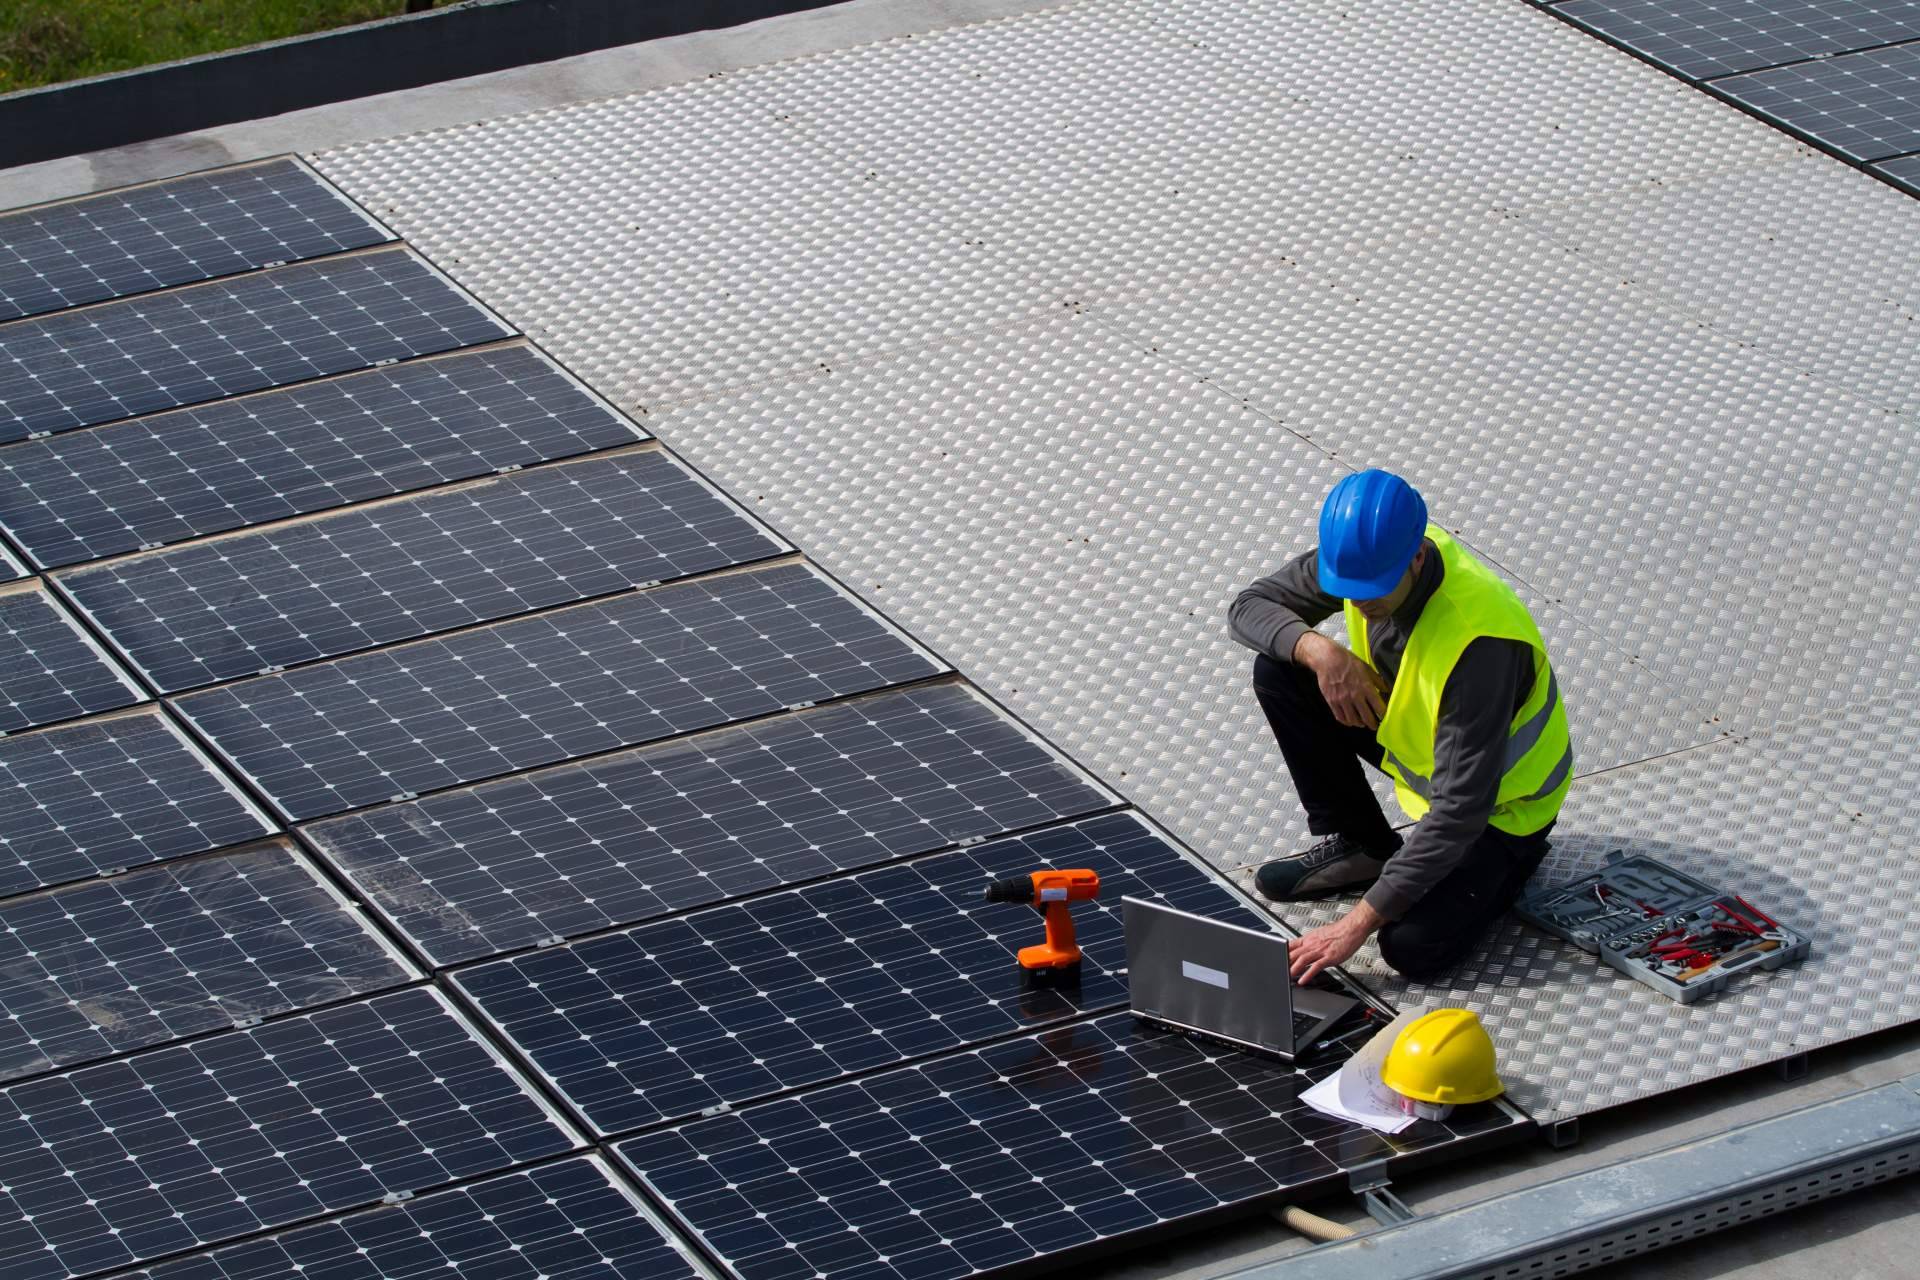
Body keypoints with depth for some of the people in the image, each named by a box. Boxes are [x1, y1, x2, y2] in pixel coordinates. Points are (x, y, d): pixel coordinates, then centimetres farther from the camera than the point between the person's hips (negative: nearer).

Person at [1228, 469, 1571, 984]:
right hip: (1415, 737, 7)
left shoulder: (1478, 638, -39)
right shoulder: (1363, 554, -19)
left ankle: (1507, 860, 6)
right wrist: (1317, 650, -30)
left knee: (1413, 947, -26)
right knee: (1280, 674, -11)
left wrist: (1359, 922, -37)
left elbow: (1461, 809, -37)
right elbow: (1248, 607, -6)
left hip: (1500, 800, -7)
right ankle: (1358, 846, 6)